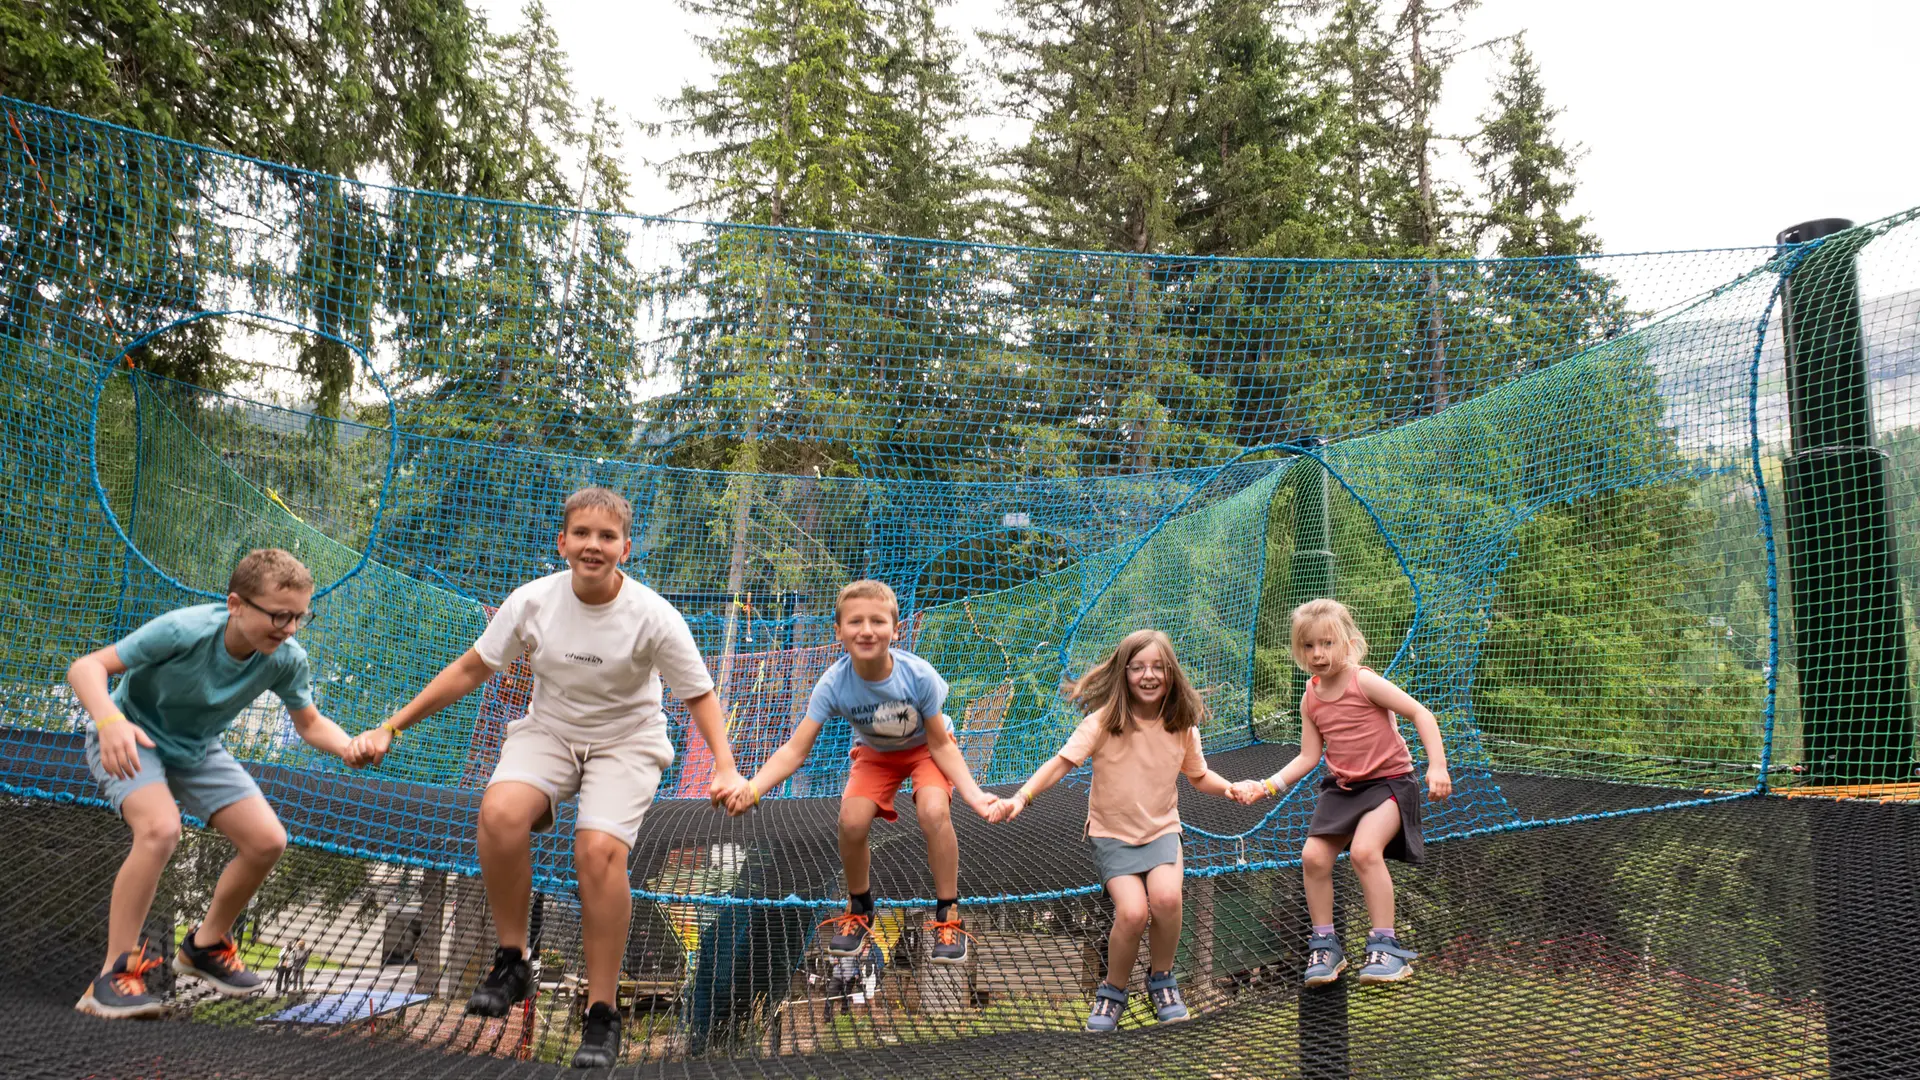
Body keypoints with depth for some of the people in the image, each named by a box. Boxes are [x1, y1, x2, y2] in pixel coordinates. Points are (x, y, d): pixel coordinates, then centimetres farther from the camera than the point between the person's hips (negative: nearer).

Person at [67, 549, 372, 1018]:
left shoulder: (287, 659, -22)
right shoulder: (184, 630, -35)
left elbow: (310, 723, -7)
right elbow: (86, 667, -33)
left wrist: (349, 747, -29)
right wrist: (109, 720, -53)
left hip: (197, 751, 5)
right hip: (129, 740, -5)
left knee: (267, 841, -7)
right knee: (161, 829, -32)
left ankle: (205, 945, 19)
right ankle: (114, 975, -18)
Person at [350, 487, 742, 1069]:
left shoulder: (653, 616, -18)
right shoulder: (533, 600, -12)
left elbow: (699, 694, -8)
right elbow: (470, 669, 1)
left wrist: (725, 768, -22)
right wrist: (392, 725, 0)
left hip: (626, 743, -2)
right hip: (548, 731, 3)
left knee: (598, 849, -28)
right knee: (500, 811, -30)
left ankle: (602, 1014, -10)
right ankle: (511, 961, -7)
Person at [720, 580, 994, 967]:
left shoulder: (918, 675, -34)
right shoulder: (834, 684, -31)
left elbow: (941, 745, -21)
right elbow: (796, 749, -31)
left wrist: (974, 794, -34)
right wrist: (752, 787, -49)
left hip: (926, 747, -2)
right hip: (875, 752, 2)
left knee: (934, 812, -29)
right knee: (852, 820, -22)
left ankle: (948, 916, -8)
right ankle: (859, 910, 8)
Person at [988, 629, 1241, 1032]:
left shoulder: (1182, 726, -3)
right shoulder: (1103, 721, -14)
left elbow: (1199, 776, 12)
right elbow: (1062, 762, -22)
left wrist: (1233, 788, -8)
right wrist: (1021, 798, -36)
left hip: (1161, 828, 2)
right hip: (1112, 833, -2)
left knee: (1166, 897, -27)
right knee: (1132, 911, -25)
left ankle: (1161, 979, 4)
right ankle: (1112, 990, 6)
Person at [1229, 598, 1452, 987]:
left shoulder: (1364, 682, -16)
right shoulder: (1311, 699, 2)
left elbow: (1420, 713, -15)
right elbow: (1308, 758, 4)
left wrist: (1437, 767, -23)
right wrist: (1265, 786, -6)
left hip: (1389, 780, -6)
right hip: (1343, 787, 6)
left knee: (1364, 850, -27)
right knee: (1313, 856, -7)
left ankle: (1386, 946, -12)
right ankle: (1325, 945, 9)